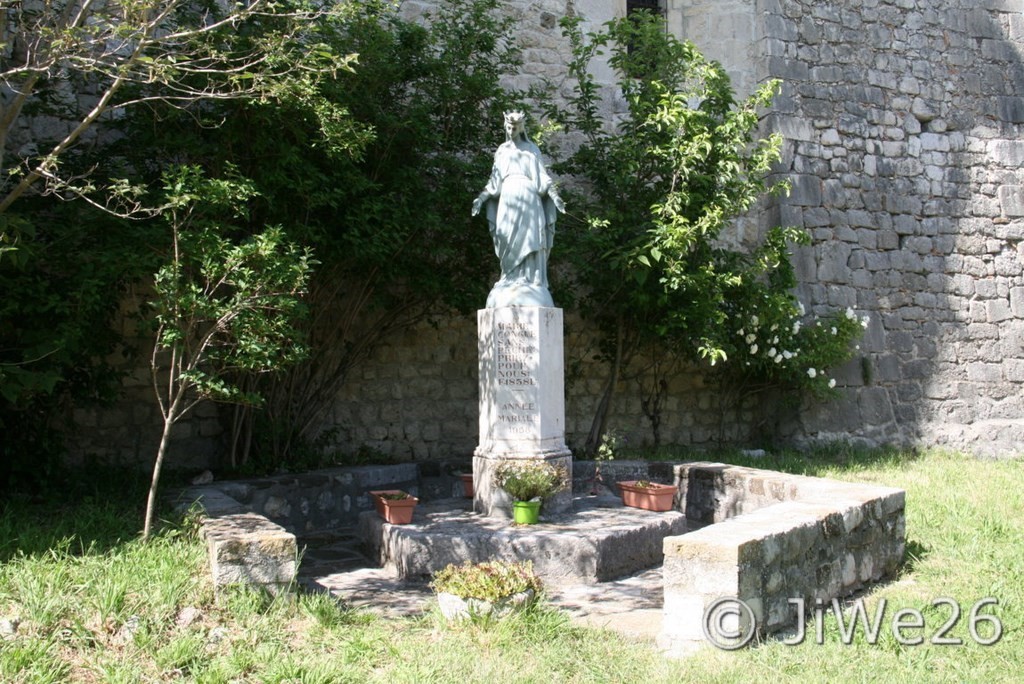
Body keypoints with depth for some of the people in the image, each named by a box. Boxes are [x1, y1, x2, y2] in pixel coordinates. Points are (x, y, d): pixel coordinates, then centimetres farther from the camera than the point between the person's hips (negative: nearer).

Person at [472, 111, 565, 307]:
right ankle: (511, 288, -4)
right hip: (508, 200, 2)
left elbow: (543, 177, 6)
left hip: (528, 200, -2)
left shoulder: (532, 149, 12)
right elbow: (494, 181, 16)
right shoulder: (501, 151, 18)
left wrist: (554, 194, -8)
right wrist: (482, 197, 3)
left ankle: (531, 291, -11)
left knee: (529, 244, -9)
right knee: (511, 246, -3)